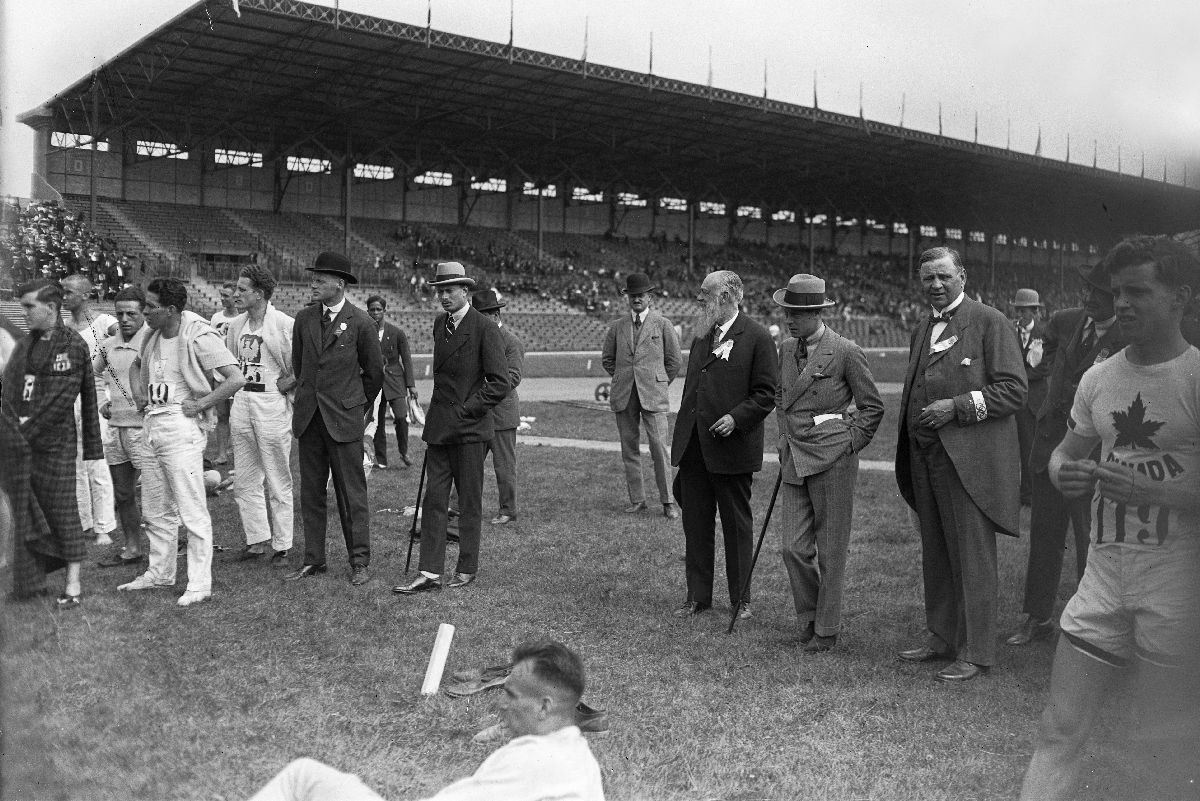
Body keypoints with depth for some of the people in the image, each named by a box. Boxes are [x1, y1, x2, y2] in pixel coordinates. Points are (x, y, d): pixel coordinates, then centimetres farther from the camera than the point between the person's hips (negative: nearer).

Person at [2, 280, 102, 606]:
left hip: (55, 443, -6)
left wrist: (27, 430, -15)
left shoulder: (72, 345, -7)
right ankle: (31, 582, 18)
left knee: (62, 512, 0)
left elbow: (61, 399, -13)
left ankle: (73, 584, 8)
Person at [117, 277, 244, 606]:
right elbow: (136, 365, 32)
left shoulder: (199, 336, -14)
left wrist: (199, 405, -17)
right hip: (151, 425, 9)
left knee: (192, 510, -5)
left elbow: (235, 378, -21)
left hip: (182, 427, -9)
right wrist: (138, 390, 13)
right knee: (156, 510, 17)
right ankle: (160, 573, 30)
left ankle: (200, 584, 1)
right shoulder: (152, 335, 10)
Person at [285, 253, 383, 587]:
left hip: (344, 420, -4)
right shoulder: (304, 318, 7)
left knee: (352, 493, 0)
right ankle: (313, 560, 17)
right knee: (310, 492, 9)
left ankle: (359, 562, 8)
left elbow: (374, 371, 4)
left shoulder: (361, 322, -6)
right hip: (308, 418, 5)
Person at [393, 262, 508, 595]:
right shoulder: (440, 323, 12)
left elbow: (499, 383, -12)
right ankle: (430, 573, 5)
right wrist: (437, 415, 14)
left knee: (469, 502, 5)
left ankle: (467, 570, 16)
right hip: (440, 428, 6)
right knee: (434, 499, 3)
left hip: (470, 429, -6)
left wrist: (465, 410, -13)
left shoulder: (484, 327, -10)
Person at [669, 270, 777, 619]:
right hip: (693, 447, 7)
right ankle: (697, 596, 19)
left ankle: (740, 600, 17)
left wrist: (736, 417, -20)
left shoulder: (757, 337, -7)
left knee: (737, 525, 6)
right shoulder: (702, 336, 15)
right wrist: (681, 438, 16)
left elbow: (767, 393, -8)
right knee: (695, 523, 9)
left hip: (732, 448, -6)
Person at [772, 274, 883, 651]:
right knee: (794, 548, 2)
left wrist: (849, 445, -5)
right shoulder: (786, 349, 9)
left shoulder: (846, 352, -9)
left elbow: (873, 407, 0)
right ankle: (809, 617, 22)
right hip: (794, 459, 5)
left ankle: (826, 629, 16)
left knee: (830, 549, 3)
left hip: (832, 460, -5)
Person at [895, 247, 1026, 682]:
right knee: (935, 555, 14)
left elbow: (1014, 390, -10)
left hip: (969, 459, -7)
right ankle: (941, 637, 25)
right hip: (924, 457, 7)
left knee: (972, 556, -2)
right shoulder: (922, 329, 17)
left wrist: (957, 407, -18)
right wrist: (907, 448, 15)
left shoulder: (990, 322, -5)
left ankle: (976, 651, 6)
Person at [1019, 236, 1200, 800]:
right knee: (1060, 729, 6)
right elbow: (1065, 453, 19)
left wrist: (1145, 488, -23)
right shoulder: (1098, 378, 9)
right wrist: (1065, 473, -3)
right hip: (1105, 570, 5)